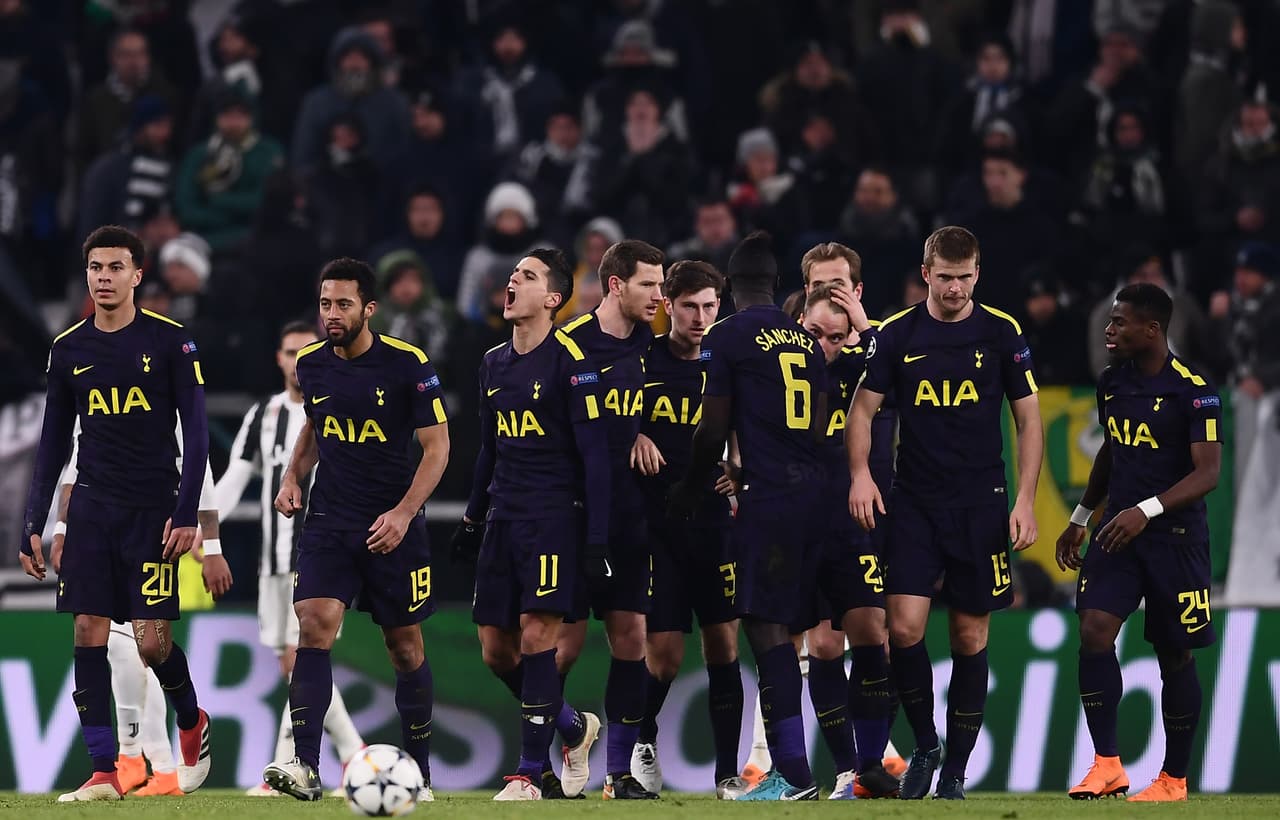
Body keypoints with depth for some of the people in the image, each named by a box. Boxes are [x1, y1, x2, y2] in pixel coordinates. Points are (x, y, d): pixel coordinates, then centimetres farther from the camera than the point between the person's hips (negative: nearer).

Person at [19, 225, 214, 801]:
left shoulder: (169, 342, -4)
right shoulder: (69, 348, 7)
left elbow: (195, 431, -4)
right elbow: (53, 444, 12)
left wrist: (186, 514, -12)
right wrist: (33, 526, 8)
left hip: (154, 509, -3)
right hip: (92, 509, 3)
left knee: (152, 640, -8)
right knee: (89, 633, -5)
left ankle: (192, 723, 23)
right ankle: (104, 774, -3)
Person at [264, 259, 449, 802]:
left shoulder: (409, 365, -11)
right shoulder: (311, 364, 3)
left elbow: (436, 446, -8)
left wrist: (404, 512, -19)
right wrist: (293, 478, 5)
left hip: (393, 526, -3)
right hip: (328, 522, 3)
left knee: (405, 647, 6)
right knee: (313, 626, -17)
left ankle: (419, 773, 21)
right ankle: (305, 768, -23)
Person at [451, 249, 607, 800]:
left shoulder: (571, 360, -9)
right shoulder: (493, 363, 14)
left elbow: (595, 453, -11)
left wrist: (598, 537, -16)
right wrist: (473, 518, 22)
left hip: (554, 517, -7)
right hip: (502, 521, 7)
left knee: (536, 637, -13)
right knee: (496, 651, 5)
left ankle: (531, 774, -7)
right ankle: (573, 727, 27)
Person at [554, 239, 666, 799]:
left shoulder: (651, 348, 9)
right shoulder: (569, 344, -8)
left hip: (632, 518, 5)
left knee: (630, 638, 3)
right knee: (568, 640, -5)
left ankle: (620, 772, 7)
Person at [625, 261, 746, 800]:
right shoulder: (641, 361, 0)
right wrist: (633, 434, -14)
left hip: (715, 523, 2)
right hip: (656, 525, -2)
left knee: (724, 644, -1)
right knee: (664, 651, -6)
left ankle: (728, 773, 5)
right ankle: (644, 741, 23)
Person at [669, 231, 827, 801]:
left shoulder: (727, 337, -4)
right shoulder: (806, 338, 16)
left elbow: (712, 431, -4)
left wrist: (688, 490, 11)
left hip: (768, 498, -7)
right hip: (812, 491, 7)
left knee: (766, 625, -8)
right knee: (783, 625, 11)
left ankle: (794, 773, -15)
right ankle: (785, 760, 10)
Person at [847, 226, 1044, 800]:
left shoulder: (1002, 333, 0)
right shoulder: (897, 334, 2)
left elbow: (1028, 420, 4)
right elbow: (864, 407, 8)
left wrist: (1025, 501, -4)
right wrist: (860, 473, -8)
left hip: (981, 505, 0)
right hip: (913, 504, 0)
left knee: (970, 639, 2)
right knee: (904, 626, -13)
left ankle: (954, 772, 12)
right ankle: (923, 746, 9)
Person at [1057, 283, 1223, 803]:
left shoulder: (1193, 391, -13)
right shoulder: (1112, 382, 8)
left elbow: (1207, 472, -19)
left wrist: (1147, 511, -30)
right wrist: (1081, 518, 24)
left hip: (1174, 537, -5)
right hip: (1118, 529, 5)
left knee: (1175, 657, 4)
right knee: (1094, 632, -13)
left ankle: (1174, 779, 16)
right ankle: (1107, 765, -11)